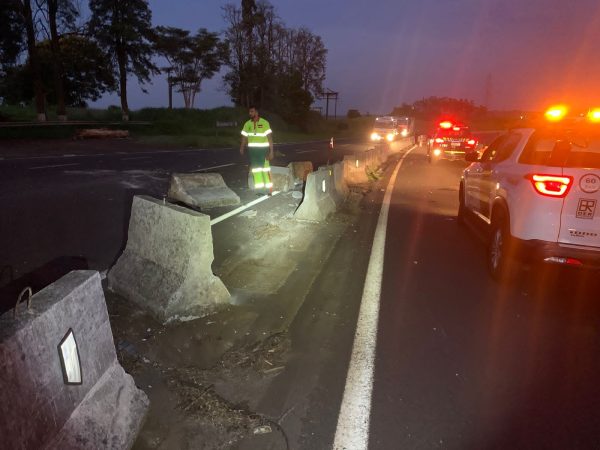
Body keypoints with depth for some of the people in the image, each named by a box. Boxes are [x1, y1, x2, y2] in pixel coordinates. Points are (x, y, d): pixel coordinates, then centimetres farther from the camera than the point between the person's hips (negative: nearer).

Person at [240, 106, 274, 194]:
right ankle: (259, 189, 15)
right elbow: (244, 137, 8)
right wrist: (242, 149, -6)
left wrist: (271, 151, -12)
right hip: (252, 150, 4)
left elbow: (270, 138, -7)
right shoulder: (247, 124, 7)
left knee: (265, 169, -3)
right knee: (255, 170, 7)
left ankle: (268, 189, 6)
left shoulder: (264, 123, -6)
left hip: (263, 149, -4)